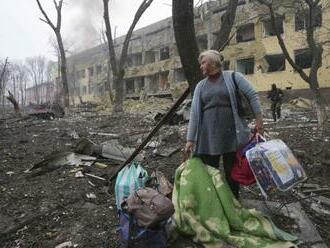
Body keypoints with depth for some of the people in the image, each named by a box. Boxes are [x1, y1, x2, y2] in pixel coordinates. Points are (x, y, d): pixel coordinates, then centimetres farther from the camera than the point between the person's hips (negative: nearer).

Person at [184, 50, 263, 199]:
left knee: (232, 173, 9)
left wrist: (259, 119, -9)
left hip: (232, 134, -2)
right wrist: (190, 139, -2)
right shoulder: (200, 86, 12)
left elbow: (252, 95, 0)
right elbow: (194, 113, 4)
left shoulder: (233, 77, 4)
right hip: (208, 136, 3)